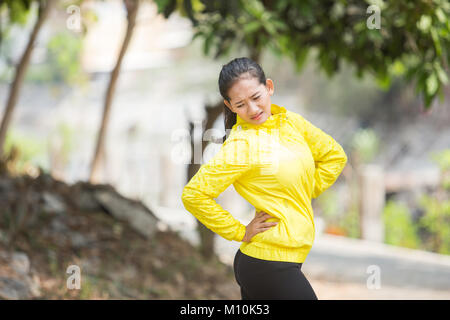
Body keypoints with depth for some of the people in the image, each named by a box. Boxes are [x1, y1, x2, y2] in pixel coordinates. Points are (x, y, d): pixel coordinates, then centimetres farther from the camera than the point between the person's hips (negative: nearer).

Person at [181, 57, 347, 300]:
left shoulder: (291, 122, 6)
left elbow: (334, 155, 21)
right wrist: (240, 232, -12)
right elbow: (193, 194, -19)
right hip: (270, 265, -7)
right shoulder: (240, 145, -14)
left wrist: (306, 193, 10)